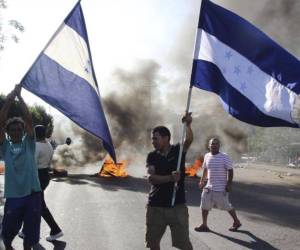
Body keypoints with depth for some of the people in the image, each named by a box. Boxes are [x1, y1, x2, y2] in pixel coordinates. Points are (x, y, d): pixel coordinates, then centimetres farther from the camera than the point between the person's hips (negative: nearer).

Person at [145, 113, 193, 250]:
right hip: (155, 206, 3)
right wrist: (170, 178, -30)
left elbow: (189, 140, -25)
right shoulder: (152, 156, 0)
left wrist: (187, 124, -44)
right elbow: (151, 178, -15)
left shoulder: (179, 150, -4)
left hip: (177, 205, -2)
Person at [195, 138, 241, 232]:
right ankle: (204, 225, 19)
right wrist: (202, 180, 17)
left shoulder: (225, 157, -13)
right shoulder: (207, 156, 4)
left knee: (227, 206, 6)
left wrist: (229, 184, -17)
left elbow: (230, 171, -11)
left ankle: (236, 222, 28)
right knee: (204, 206, 5)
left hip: (221, 188, -5)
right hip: (209, 187, 6)